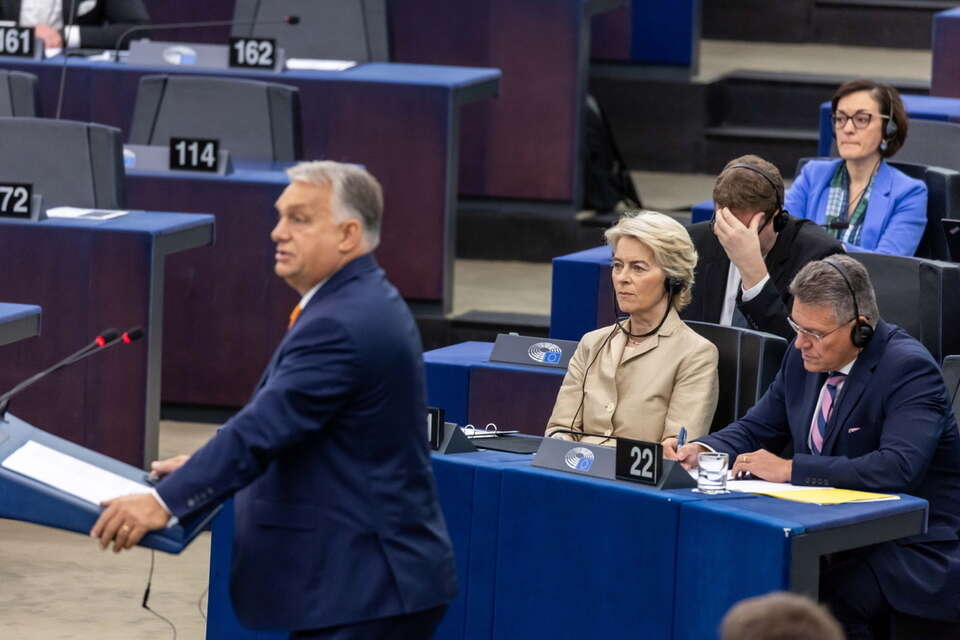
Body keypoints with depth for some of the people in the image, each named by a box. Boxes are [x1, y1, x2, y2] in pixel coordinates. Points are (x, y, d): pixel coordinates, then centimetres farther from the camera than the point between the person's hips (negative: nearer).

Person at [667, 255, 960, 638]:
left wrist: (790, 470, -29)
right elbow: (756, 429, 17)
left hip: (912, 549, -7)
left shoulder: (908, 368, -17)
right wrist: (702, 450, -7)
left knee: (830, 596, -33)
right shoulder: (803, 358, 6)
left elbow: (898, 467, -30)